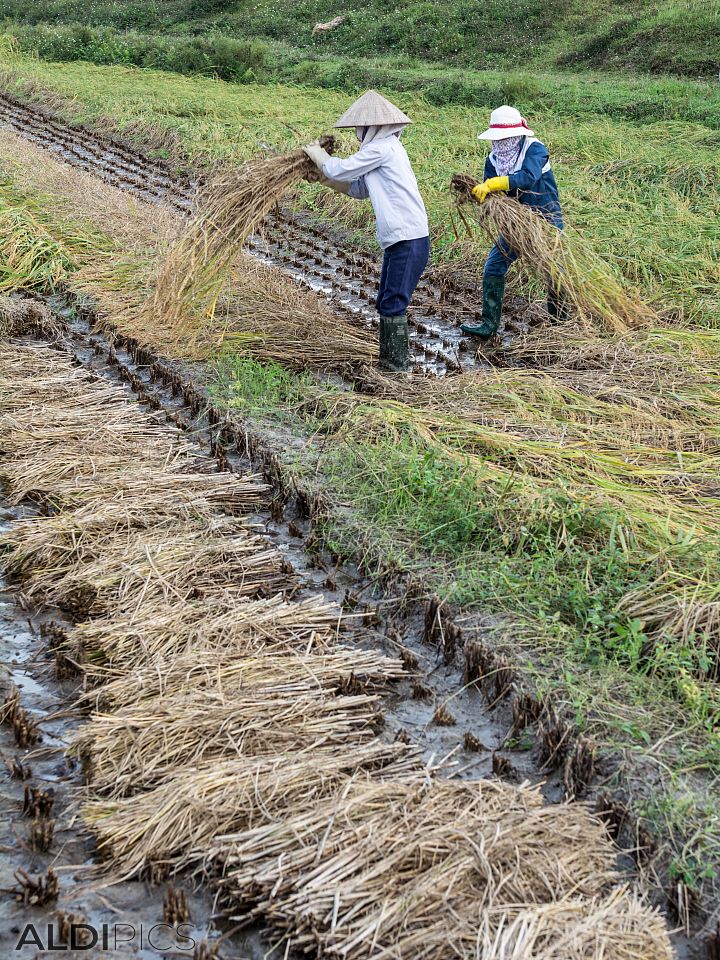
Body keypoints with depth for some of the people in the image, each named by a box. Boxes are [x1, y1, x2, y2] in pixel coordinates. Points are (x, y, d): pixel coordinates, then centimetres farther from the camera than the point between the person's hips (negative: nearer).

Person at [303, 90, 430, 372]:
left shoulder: (382, 147, -13)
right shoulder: (388, 146, 18)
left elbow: (339, 169, -7)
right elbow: (361, 189, 25)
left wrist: (315, 151, 11)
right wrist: (327, 180, 16)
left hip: (409, 240, -10)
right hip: (397, 239, 10)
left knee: (393, 306, -7)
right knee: (386, 304, 16)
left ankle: (397, 367, -1)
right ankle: (387, 362, 25)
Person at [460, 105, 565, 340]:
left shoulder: (535, 149, -17)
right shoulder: (494, 159, -1)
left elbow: (528, 177, -36)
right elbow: (488, 194, -7)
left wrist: (494, 184, -44)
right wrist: (478, 192, -31)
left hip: (547, 220, -5)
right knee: (493, 268, -4)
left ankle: (560, 321, 24)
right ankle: (489, 325, 1)